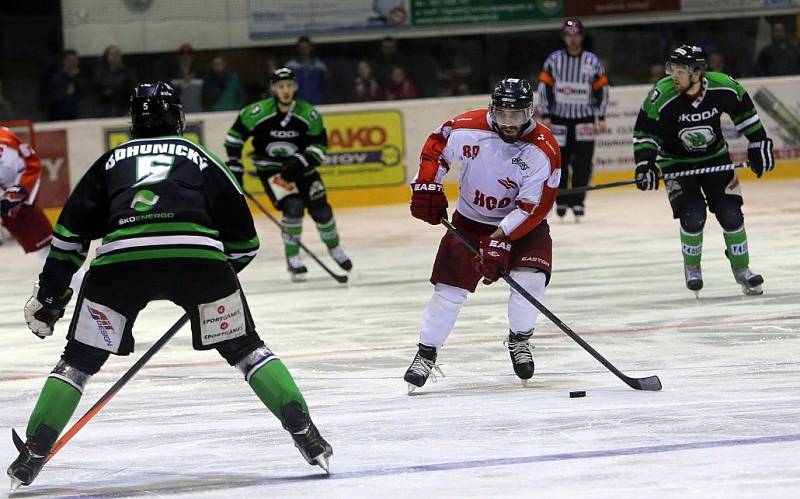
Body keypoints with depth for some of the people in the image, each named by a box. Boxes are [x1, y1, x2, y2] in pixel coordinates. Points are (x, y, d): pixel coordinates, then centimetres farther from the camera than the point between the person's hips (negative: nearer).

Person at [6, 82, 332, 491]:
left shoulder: (113, 160, 30)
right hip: (197, 255, 0)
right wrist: (224, 273, 43)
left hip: (120, 258, 0)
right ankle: (306, 435, 7)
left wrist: (49, 293, 29)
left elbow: (71, 230, 24)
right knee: (244, 347, 17)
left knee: (80, 359, 16)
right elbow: (243, 240, 26)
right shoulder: (199, 157, 28)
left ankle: (31, 457, 9)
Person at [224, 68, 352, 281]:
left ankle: (334, 247, 29)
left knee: (320, 208, -1)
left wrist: (300, 161, -24)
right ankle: (292, 258, -6)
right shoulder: (259, 112, -19)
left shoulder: (308, 114, -14)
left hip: (300, 165, 3)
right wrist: (234, 165, -7)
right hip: (269, 167, -3)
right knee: (293, 206, -23)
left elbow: (320, 145, -8)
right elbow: (236, 133, -6)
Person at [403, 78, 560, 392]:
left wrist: (501, 238, -30)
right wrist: (426, 188, -7)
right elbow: (435, 147, 2)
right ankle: (426, 353, 10)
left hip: (521, 224, -1)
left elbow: (534, 207, -24)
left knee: (530, 278, -22)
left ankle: (519, 340, 6)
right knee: (450, 288, -6)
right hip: (470, 221, 1)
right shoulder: (468, 128, -19)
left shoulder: (544, 149, -23)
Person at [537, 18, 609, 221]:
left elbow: (601, 89, 4)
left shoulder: (593, 61, 0)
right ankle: (562, 200, 14)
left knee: (582, 162, -7)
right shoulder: (553, 60, -1)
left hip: (584, 119, 0)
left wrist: (601, 118, 1)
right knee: (559, 161, 2)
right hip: (559, 118, 0)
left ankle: (577, 201, -2)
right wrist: (545, 116, -4)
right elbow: (544, 87, 0)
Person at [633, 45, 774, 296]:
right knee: (693, 216, -15)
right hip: (676, 162, -2)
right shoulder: (661, 97, -25)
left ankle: (741, 269, 16)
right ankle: (692, 268, 11)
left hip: (715, 158, 2)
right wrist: (645, 163, -26)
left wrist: (759, 143, 1)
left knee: (730, 214, -3)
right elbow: (644, 132, -15)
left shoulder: (724, 87, -20)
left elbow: (744, 111, 0)